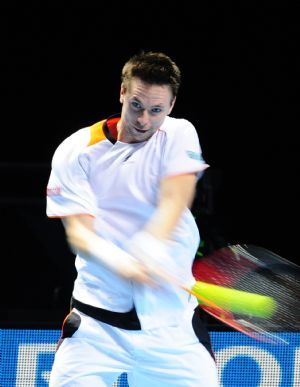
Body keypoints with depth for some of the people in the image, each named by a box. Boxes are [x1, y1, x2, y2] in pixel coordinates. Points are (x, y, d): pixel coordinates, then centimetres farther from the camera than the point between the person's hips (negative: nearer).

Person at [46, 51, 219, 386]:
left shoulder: (179, 135, 3)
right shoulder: (75, 151, -1)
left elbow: (173, 205, -13)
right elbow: (78, 233, -10)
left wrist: (149, 247, -35)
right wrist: (119, 263, -33)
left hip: (170, 316, 1)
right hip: (96, 322, -1)